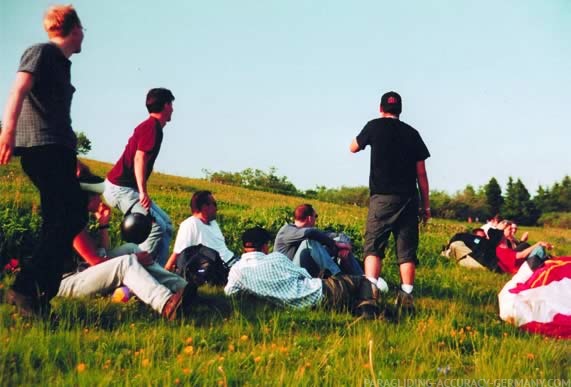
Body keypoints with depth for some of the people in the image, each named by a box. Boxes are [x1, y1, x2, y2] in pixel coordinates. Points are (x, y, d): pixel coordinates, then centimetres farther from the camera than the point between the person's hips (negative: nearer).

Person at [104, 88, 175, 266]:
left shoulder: (151, 126, 16)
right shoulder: (152, 127, -14)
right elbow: (139, 158, -24)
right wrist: (143, 192, -30)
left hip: (126, 187, 11)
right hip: (121, 187, -11)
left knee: (166, 225, 10)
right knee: (157, 226, -21)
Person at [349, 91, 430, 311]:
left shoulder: (375, 126, 4)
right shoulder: (412, 133, 10)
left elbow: (353, 148, 20)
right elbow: (421, 173, 9)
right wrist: (426, 205, 14)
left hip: (382, 198, -2)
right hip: (408, 199, 2)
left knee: (373, 247, -1)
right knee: (407, 251, 4)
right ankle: (406, 296, 0)